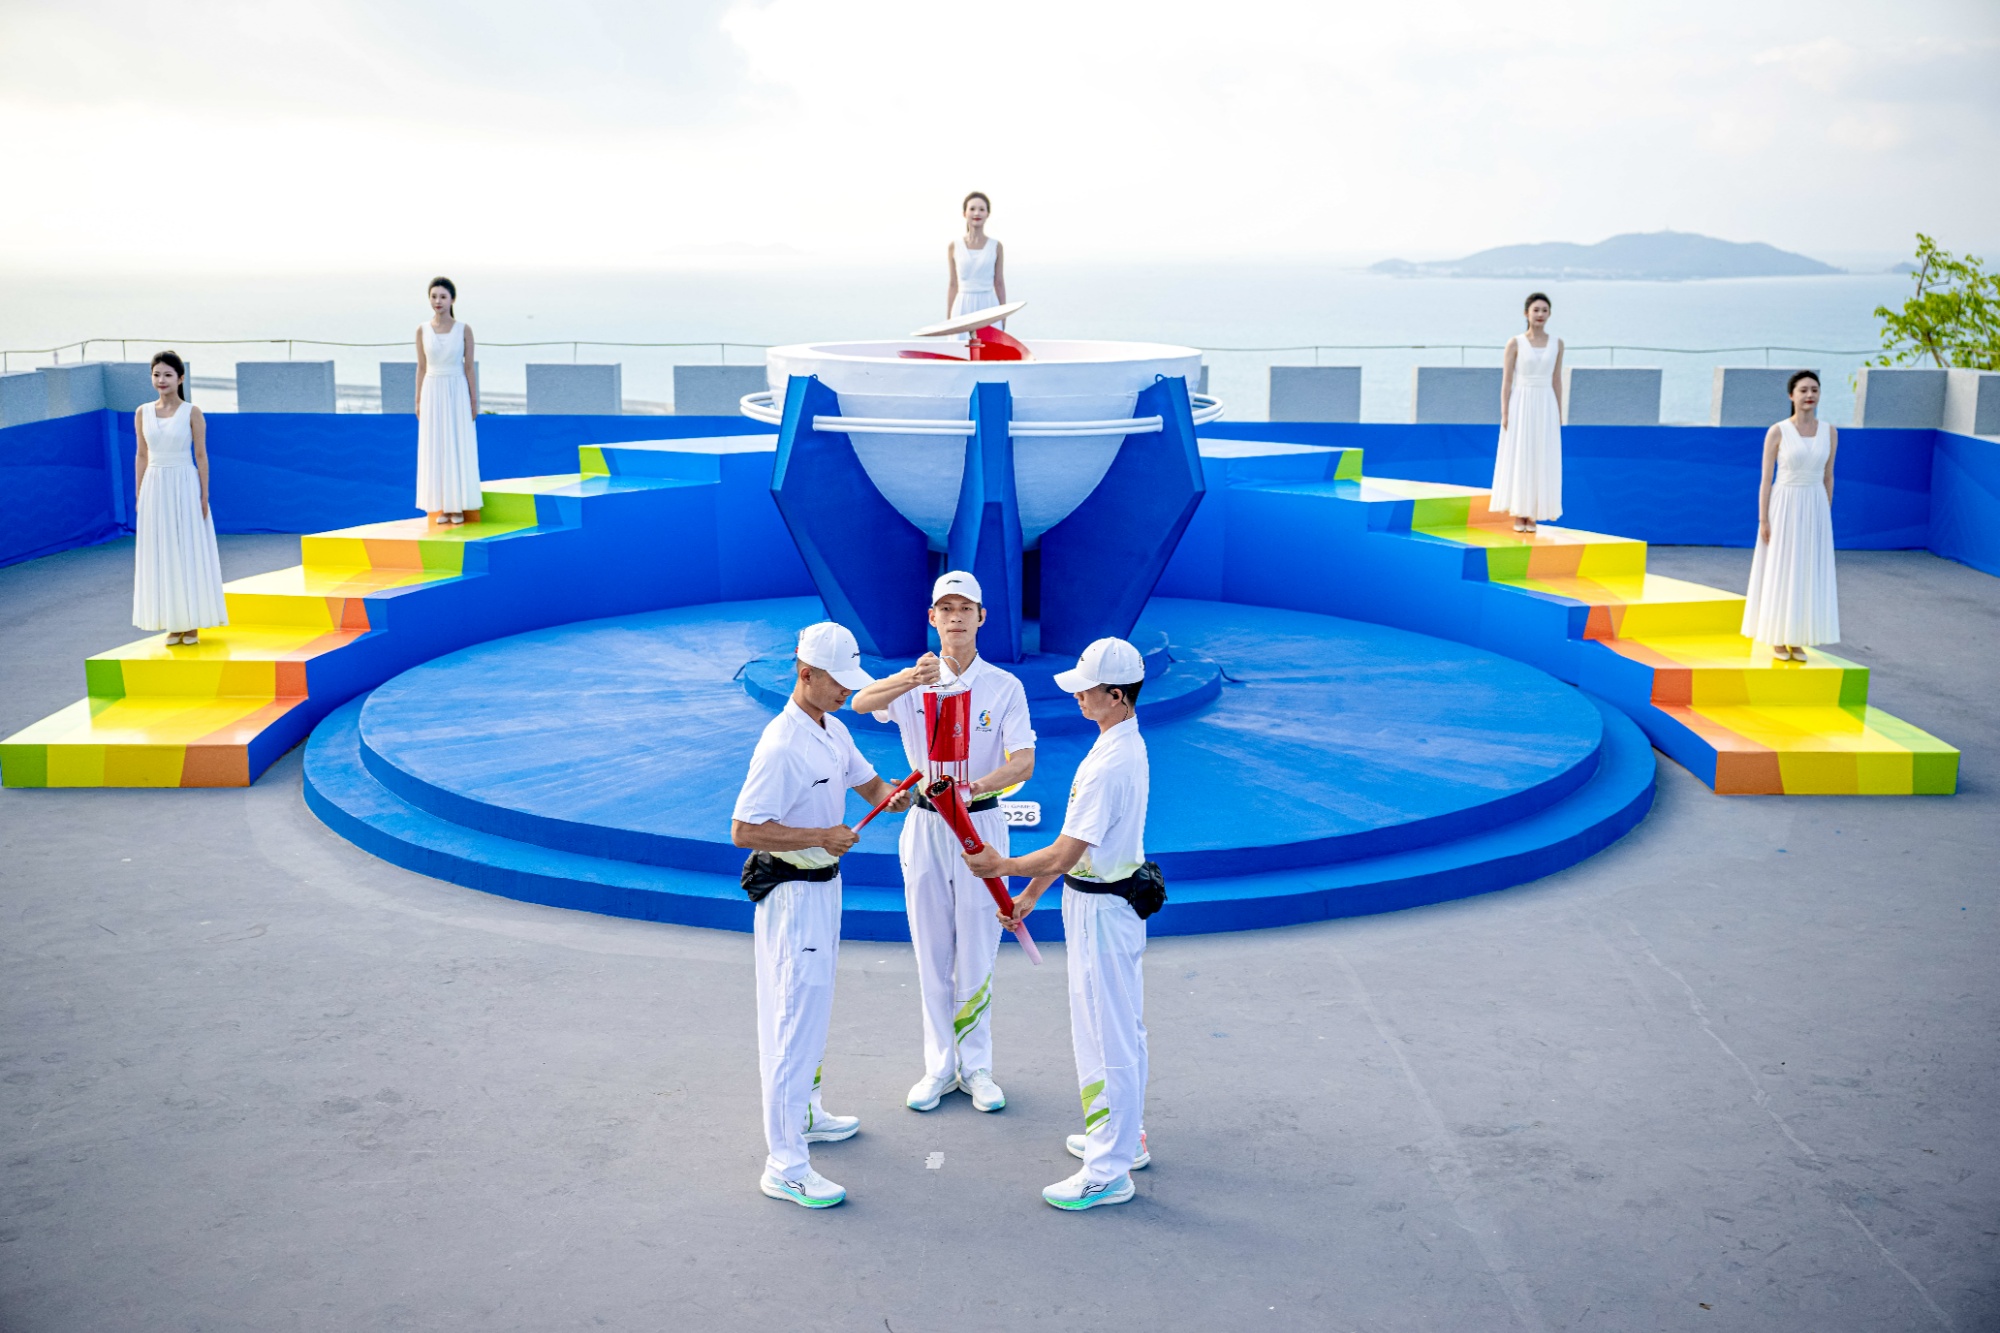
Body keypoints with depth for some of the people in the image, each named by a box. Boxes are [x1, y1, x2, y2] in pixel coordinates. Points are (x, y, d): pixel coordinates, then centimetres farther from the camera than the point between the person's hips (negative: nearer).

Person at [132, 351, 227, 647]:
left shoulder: (192, 412, -3)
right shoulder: (142, 414, 6)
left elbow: (201, 456, -3)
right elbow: (141, 456, 10)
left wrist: (204, 496, -7)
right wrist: (139, 496, 6)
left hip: (185, 486, -3)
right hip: (155, 488, 3)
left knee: (189, 552, 1)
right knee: (160, 555, 6)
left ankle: (192, 624, 9)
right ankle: (173, 625, 14)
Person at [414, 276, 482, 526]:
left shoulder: (464, 329, -2)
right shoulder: (422, 330, 3)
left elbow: (470, 367, -1)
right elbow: (421, 368, 6)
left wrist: (474, 401, -3)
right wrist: (418, 401, 4)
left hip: (457, 393, -2)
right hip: (432, 393, 2)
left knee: (459, 449, 1)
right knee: (435, 450, 3)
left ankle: (458, 507, 7)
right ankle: (442, 507, 8)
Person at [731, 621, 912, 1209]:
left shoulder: (833, 730, 6)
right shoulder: (782, 746, -24)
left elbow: (866, 781, 17)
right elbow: (743, 829, -24)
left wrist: (889, 796, -4)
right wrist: (820, 837, -24)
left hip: (824, 885, 10)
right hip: (791, 892, -10)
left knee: (810, 1009, 22)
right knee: (796, 1018, -7)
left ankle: (803, 1114, 40)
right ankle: (785, 1166, -2)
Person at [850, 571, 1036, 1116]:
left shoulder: (1004, 686, -4)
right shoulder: (913, 681, -1)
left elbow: (1023, 764, -14)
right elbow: (862, 703, -22)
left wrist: (970, 788, -33)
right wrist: (911, 679, -43)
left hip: (981, 823, -1)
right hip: (925, 825, 1)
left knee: (977, 952, 4)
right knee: (932, 951, 8)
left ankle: (975, 1066, 17)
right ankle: (940, 1066, 19)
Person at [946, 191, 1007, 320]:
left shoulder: (996, 247, 4)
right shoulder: (954, 247, 5)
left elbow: (999, 284, 7)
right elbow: (953, 285, 8)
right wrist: (948, 319, 6)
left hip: (989, 307, 0)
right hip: (963, 309, 0)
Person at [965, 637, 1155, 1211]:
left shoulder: (1109, 765, -26)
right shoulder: (1127, 745, 7)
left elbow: (1063, 855, -24)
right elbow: (1075, 842, 14)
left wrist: (1000, 866, -8)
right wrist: (1029, 895, 17)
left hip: (1101, 910, -10)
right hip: (1117, 898, 10)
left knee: (1104, 1036, -1)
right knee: (1123, 1029, 21)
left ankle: (1108, 1173, 8)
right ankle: (1124, 1137, 36)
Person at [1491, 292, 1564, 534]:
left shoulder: (1557, 344, 6)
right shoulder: (1515, 343, -2)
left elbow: (1556, 381, 10)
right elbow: (1506, 381, -3)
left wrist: (1559, 415, 6)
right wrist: (1504, 414, -9)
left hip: (1545, 407, 3)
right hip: (1520, 406, -2)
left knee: (1541, 461, 3)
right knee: (1518, 459, 0)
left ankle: (1532, 516, 10)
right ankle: (1518, 515, 7)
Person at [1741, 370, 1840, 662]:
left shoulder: (1829, 432, 4)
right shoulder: (1777, 432, -7)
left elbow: (1827, 477, 10)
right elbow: (1765, 478, -6)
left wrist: (1826, 517, 9)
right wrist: (1763, 520, -10)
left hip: (1814, 509, 3)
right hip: (1783, 508, -3)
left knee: (1808, 575, 6)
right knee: (1779, 573, 1)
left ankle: (1796, 641, 15)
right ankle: (1777, 641, 12)